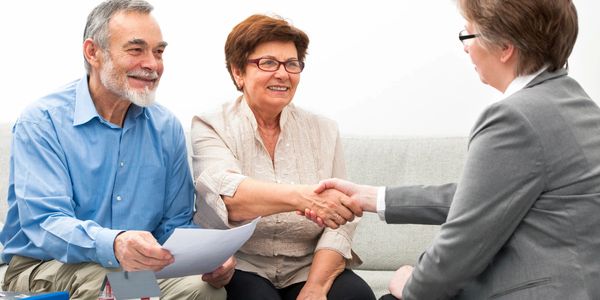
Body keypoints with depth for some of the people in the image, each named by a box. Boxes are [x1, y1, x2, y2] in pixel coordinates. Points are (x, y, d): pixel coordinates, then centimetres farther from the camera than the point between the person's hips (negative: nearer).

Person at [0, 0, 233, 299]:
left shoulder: (166, 126, 6)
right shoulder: (42, 122, -11)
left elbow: (176, 222, 9)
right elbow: (43, 223, -22)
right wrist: (113, 245, -44)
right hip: (45, 267, -4)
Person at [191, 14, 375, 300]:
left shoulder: (324, 131, 8)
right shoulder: (210, 128, 0)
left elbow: (339, 222, 0)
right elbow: (225, 194, -22)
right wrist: (302, 197, -39)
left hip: (309, 268, 3)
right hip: (241, 268, -2)